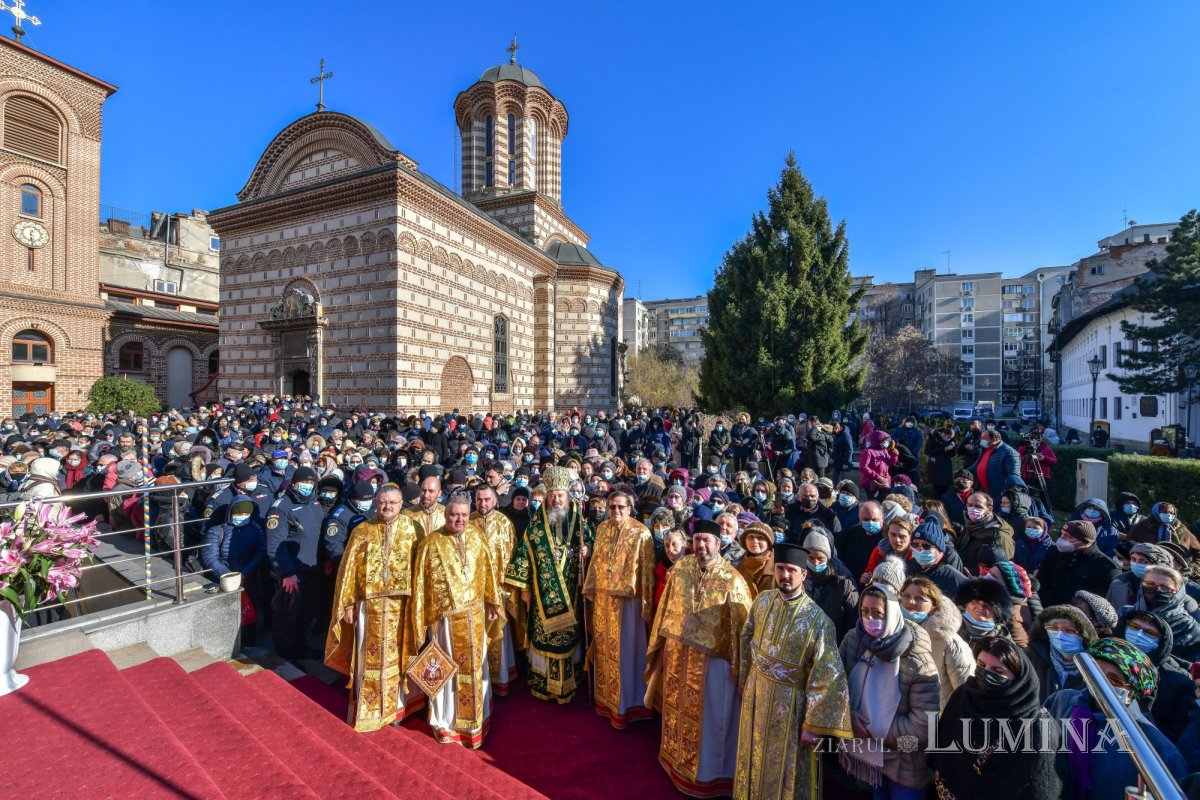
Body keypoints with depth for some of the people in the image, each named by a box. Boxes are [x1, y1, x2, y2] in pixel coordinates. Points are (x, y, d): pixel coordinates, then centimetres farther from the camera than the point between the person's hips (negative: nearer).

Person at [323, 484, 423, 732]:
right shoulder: (362, 531, -3)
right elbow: (349, 569, 0)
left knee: (397, 655, 13)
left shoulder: (410, 530, -3)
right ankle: (368, 709, 29)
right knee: (370, 657, 10)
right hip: (370, 605, 0)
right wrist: (348, 604, -2)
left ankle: (396, 705, 33)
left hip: (400, 606, 1)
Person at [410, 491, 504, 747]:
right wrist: (421, 619, -3)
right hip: (445, 618, -3)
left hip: (474, 615, 4)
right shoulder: (430, 543, -12)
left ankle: (477, 717, 40)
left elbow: (487, 570, 5)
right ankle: (446, 722, 34)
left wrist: (492, 602, 7)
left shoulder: (475, 535, -2)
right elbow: (420, 583, -6)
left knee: (475, 665, 18)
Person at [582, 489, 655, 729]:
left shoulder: (640, 533, -13)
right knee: (604, 646, 17)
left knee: (624, 648, 7)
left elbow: (647, 568, -12)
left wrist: (646, 602, -12)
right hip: (603, 596, 5)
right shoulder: (602, 529, 3)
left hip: (627, 598, -5)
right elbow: (596, 561, 10)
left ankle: (625, 703, 25)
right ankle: (606, 697, 36)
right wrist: (591, 589, 11)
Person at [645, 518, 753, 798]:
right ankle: (677, 757, 47)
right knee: (678, 707, 23)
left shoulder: (732, 580, -18)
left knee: (708, 715, 14)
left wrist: (737, 664, -10)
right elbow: (667, 608, 4)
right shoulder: (680, 568, -7)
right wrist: (663, 643, 8)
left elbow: (741, 625, -12)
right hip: (678, 654, 4)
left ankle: (707, 770, 38)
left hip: (713, 659, -4)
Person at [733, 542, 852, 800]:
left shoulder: (818, 619, -22)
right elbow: (746, 640, 6)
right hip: (756, 694, 5)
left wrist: (814, 725, -14)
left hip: (789, 703, -4)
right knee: (754, 759, 24)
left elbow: (826, 677, -17)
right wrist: (744, 681, 12)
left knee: (785, 768, 15)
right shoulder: (763, 600, -8)